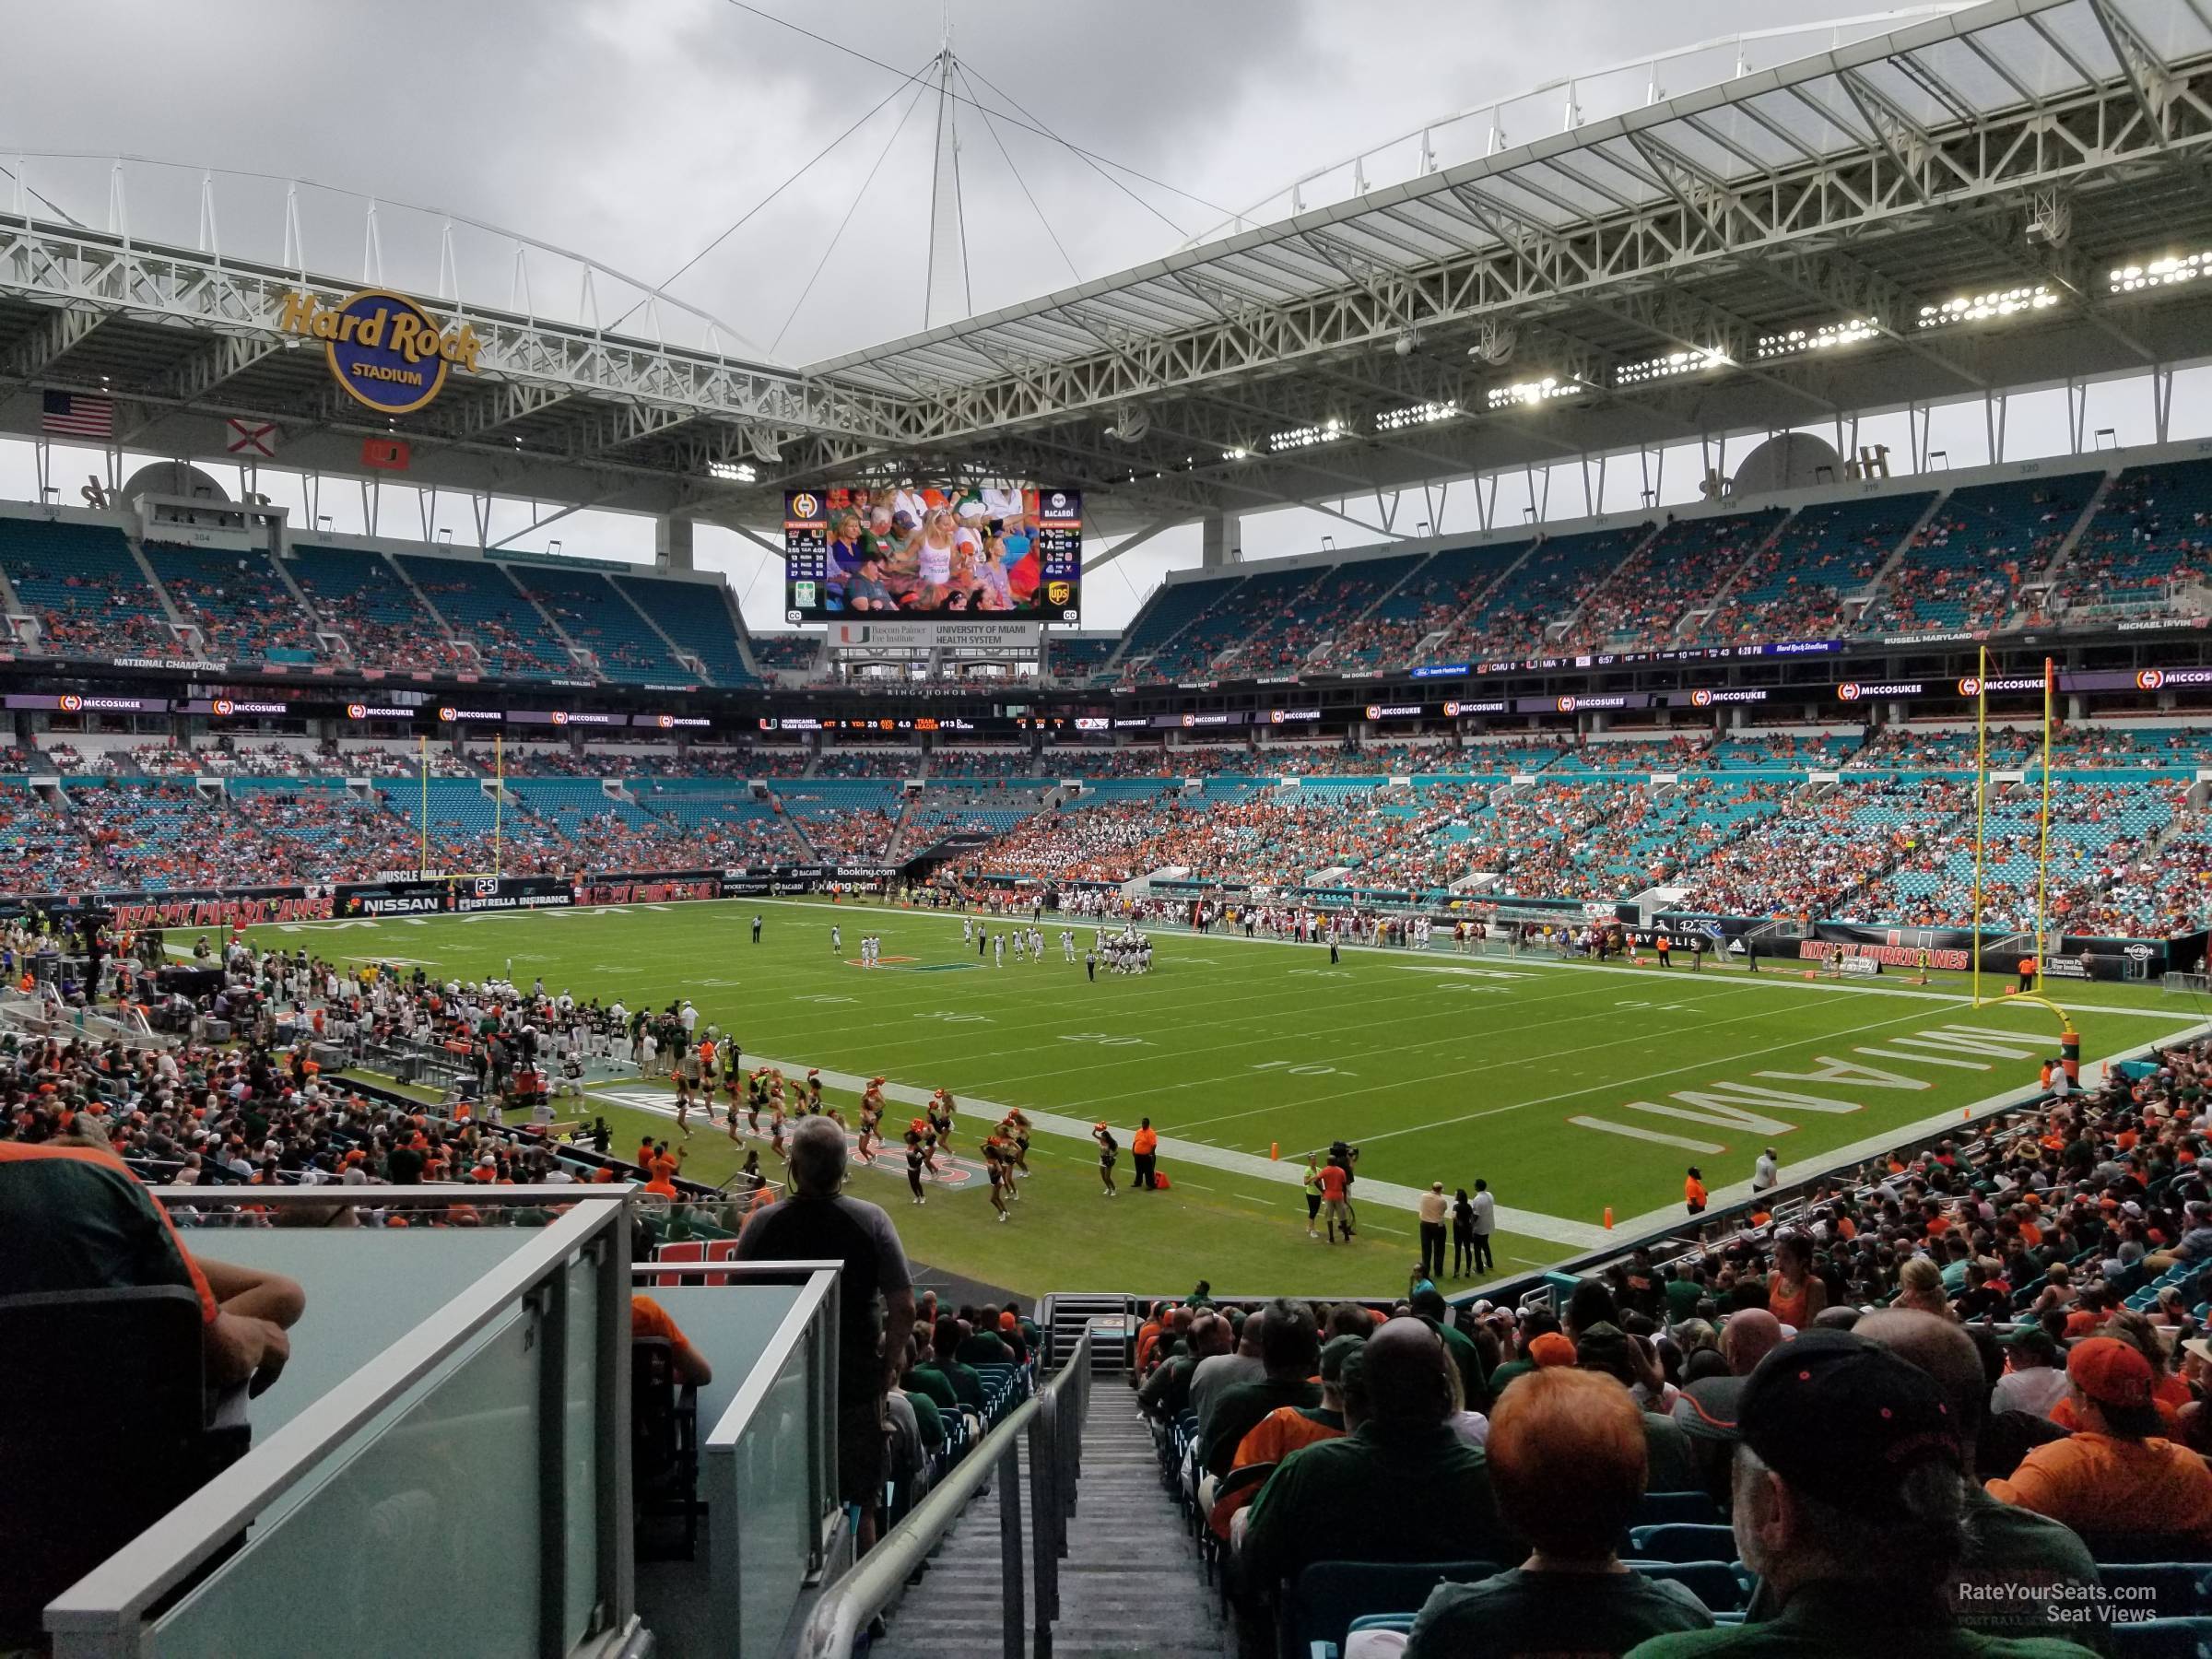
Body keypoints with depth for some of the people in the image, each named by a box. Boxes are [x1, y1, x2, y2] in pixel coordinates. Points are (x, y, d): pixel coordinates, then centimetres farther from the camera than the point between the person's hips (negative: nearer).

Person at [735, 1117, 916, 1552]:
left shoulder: (764, 1222, -11)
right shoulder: (871, 1220, -12)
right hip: (858, 1381, -1)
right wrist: (892, 1358, 5)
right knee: (859, 1507, 14)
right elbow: (904, 1308, -13)